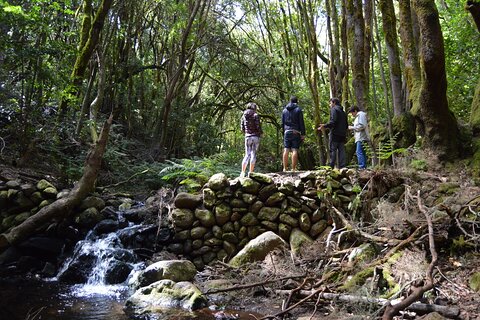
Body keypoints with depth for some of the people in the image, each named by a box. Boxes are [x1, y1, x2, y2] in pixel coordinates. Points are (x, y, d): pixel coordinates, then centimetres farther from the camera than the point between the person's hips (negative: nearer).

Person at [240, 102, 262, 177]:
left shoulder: (243, 116, 8)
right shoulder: (255, 115, -6)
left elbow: (242, 128, 8)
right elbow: (258, 126, -10)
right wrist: (260, 133, 9)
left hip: (247, 137, 4)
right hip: (255, 136, -4)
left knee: (247, 155, 9)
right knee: (253, 154, 2)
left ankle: (243, 172, 0)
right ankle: (250, 172, 1)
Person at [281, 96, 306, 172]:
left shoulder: (284, 110, 14)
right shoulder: (298, 109, 1)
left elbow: (282, 123, 16)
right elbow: (301, 123, -2)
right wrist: (303, 134, -1)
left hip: (287, 132, 3)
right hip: (295, 132, -3)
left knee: (286, 150, 1)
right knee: (294, 150, -5)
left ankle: (285, 168, -1)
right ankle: (293, 168, -8)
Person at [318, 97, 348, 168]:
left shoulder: (334, 109, -2)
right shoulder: (343, 112, 23)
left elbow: (333, 121, -17)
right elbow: (346, 125, 19)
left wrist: (324, 126, -21)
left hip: (335, 134, -8)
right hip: (342, 134, 8)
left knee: (332, 150, -8)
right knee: (341, 151, 5)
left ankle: (331, 167, -13)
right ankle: (342, 167, 2)